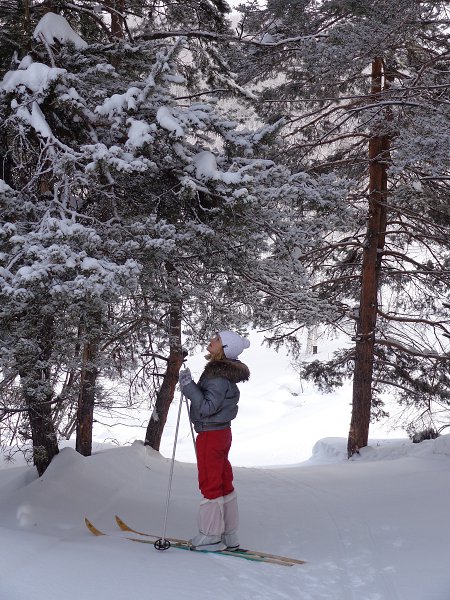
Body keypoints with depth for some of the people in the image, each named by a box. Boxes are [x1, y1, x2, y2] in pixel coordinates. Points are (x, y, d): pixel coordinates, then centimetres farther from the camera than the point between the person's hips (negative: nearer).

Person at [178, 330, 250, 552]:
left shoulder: (219, 377, -22)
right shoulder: (222, 371, 9)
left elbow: (207, 407, -24)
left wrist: (189, 386, -24)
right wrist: (190, 386, 10)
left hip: (211, 434, -10)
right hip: (220, 431, 10)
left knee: (210, 485, 1)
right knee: (223, 483, 14)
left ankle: (210, 536, 11)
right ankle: (229, 536, 22)